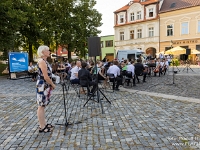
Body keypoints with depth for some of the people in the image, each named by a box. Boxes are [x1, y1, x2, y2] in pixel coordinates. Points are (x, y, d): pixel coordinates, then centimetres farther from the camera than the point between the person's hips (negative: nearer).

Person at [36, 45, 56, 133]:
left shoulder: (44, 61, 14)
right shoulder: (41, 61, -15)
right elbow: (45, 76, -20)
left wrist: (50, 85, 12)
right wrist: (53, 85, -8)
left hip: (46, 85, 10)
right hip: (42, 85, -10)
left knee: (43, 106, 15)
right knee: (41, 106, -1)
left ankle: (43, 124, 26)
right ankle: (42, 127, 8)